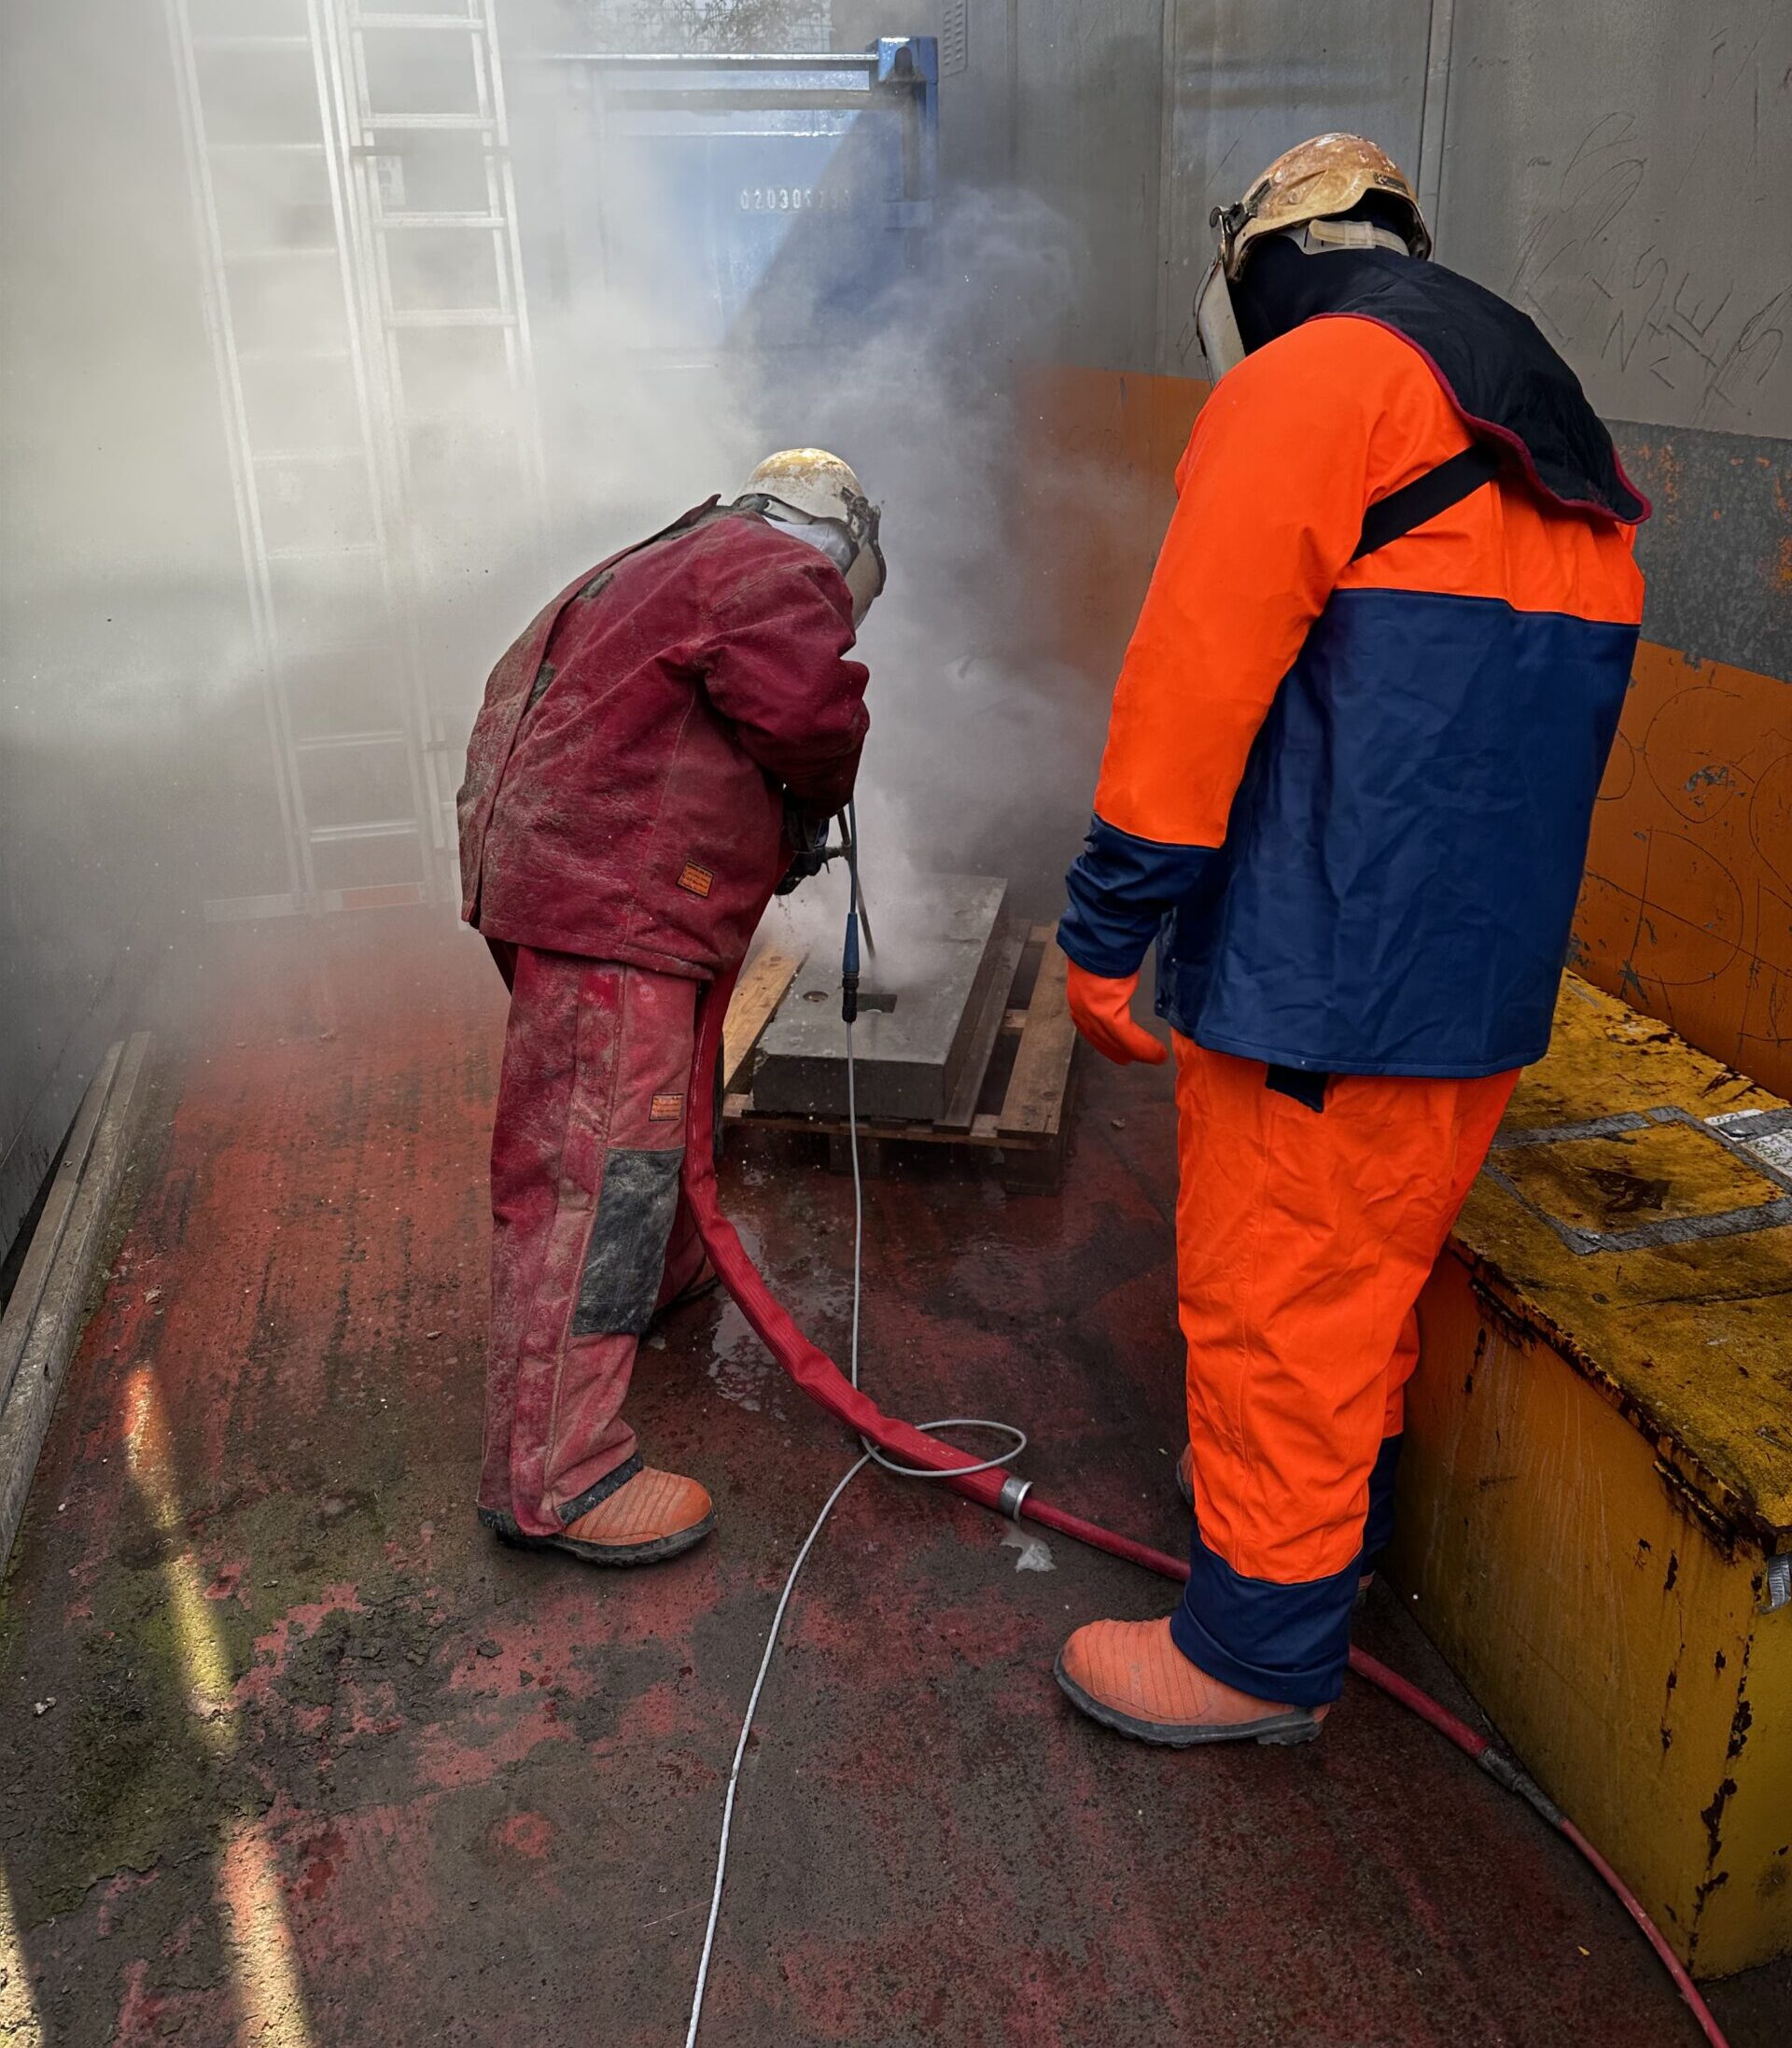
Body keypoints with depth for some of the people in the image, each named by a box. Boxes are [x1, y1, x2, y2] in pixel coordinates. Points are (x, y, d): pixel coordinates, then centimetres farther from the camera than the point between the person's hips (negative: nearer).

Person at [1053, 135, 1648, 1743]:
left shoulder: (1309, 386, -8)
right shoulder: (1559, 451, 20)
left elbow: (1197, 675, -17)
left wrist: (1108, 927, -13)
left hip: (1325, 972, -9)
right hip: (1491, 977, 9)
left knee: (1276, 1294, 3)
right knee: (1374, 1272, 23)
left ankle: (1260, 1652, 18)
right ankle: (1336, 1516, 43)